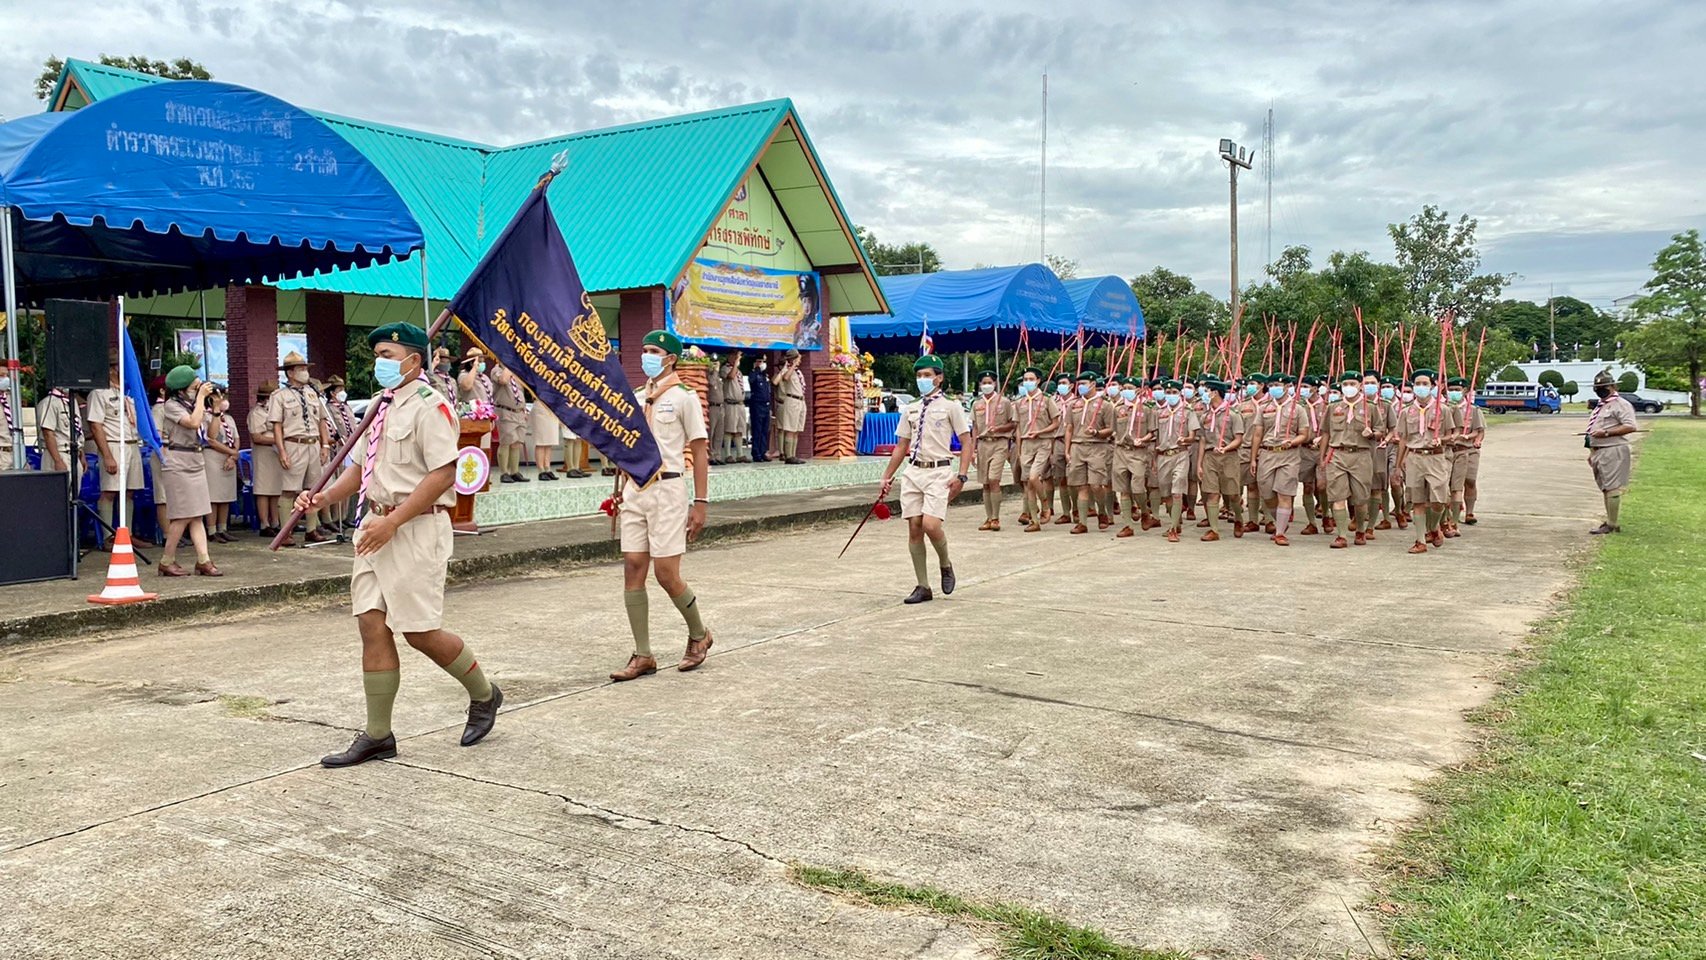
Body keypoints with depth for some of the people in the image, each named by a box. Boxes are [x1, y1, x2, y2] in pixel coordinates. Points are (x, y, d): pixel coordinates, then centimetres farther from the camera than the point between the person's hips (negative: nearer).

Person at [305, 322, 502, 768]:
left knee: (419, 630, -5)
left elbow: (443, 473, -20)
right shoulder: (382, 405, 16)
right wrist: (324, 497, 4)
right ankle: (377, 735, 14)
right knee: (372, 626, 6)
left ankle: (484, 694, 20)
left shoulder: (430, 405, -11)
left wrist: (392, 521, -23)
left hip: (417, 527, -9)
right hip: (378, 525, 9)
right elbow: (360, 466, 22)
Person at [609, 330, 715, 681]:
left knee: (666, 574, -6)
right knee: (632, 569, 1)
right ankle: (642, 656, 8)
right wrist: (623, 489, 13)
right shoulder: (635, 398, 14)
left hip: (666, 488, -6)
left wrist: (701, 502, -11)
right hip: (635, 490, 6)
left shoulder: (684, 397, -4)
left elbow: (700, 452, -6)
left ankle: (699, 635, 20)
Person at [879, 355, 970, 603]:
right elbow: (901, 447, 19)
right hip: (913, 471, 5)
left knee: (930, 525, -19)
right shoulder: (911, 410, 15)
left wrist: (961, 476, -12)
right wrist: (886, 478, 15)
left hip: (939, 472, -5)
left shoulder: (950, 407, 1)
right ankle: (923, 587, 10)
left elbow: (966, 443, -1)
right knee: (914, 529, 1)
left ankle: (945, 565, 11)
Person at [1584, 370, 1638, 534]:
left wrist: (1606, 432, -21)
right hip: (1599, 452, 10)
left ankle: (1612, 525, -9)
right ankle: (1610, 521, 19)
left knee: (1612, 488, -10)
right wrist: (1591, 452, 22)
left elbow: (1630, 426, -19)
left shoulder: (1620, 404, -8)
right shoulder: (1600, 407, 22)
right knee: (1605, 489, 13)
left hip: (1613, 451, -10)